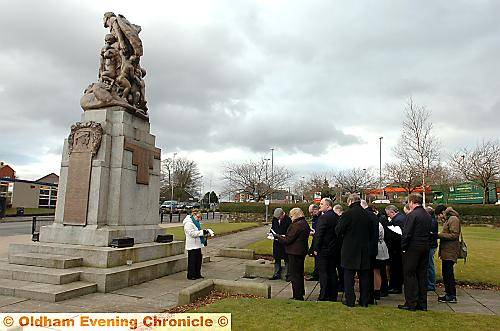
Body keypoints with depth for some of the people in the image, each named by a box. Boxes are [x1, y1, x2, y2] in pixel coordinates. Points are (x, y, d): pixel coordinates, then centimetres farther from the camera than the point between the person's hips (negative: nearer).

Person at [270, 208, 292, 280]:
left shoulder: (288, 220, -15)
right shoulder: (274, 219, 4)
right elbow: (272, 227, 18)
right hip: (276, 242, 6)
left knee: (286, 259, 4)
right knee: (277, 259, 14)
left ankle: (288, 275, 14)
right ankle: (277, 274, 25)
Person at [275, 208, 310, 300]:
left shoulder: (297, 225, -21)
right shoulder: (304, 223, 11)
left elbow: (288, 240, -20)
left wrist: (278, 236, -5)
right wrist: (284, 236, 10)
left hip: (295, 252, -10)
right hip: (301, 251, 10)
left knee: (295, 275, -1)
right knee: (299, 273, 19)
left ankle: (298, 296, 6)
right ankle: (300, 294, 31)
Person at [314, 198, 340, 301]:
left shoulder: (323, 217, -17)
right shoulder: (336, 217, 7)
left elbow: (319, 235, -17)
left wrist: (316, 249, -10)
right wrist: (336, 245, 18)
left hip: (324, 250, -8)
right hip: (334, 249, 8)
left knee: (323, 273, -1)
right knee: (332, 272, 13)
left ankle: (324, 296, 4)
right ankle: (333, 295, 21)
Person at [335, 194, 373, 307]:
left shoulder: (347, 214, -15)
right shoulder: (367, 215, 1)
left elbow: (338, 231, -11)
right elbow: (371, 233, 9)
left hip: (350, 250, -5)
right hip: (364, 251, 5)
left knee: (349, 276, 5)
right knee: (364, 276, 13)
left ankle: (350, 300, 8)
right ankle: (364, 300, 20)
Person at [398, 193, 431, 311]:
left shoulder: (412, 215, -16)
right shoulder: (428, 215, 9)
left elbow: (407, 234, -17)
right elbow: (428, 232, 13)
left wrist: (403, 247, -8)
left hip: (413, 248, -8)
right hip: (425, 248, 8)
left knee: (410, 275, 0)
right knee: (422, 275, 13)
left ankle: (411, 303, 4)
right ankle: (422, 303, 19)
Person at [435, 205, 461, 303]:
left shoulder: (453, 219, -11)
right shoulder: (447, 220, 19)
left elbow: (454, 235, -18)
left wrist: (439, 235, -17)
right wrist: (439, 235, 7)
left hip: (450, 252, -10)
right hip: (446, 251, 10)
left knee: (448, 273, -6)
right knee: (445, 273, 13)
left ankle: (452, 296, 1)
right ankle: (448, 294, 21)